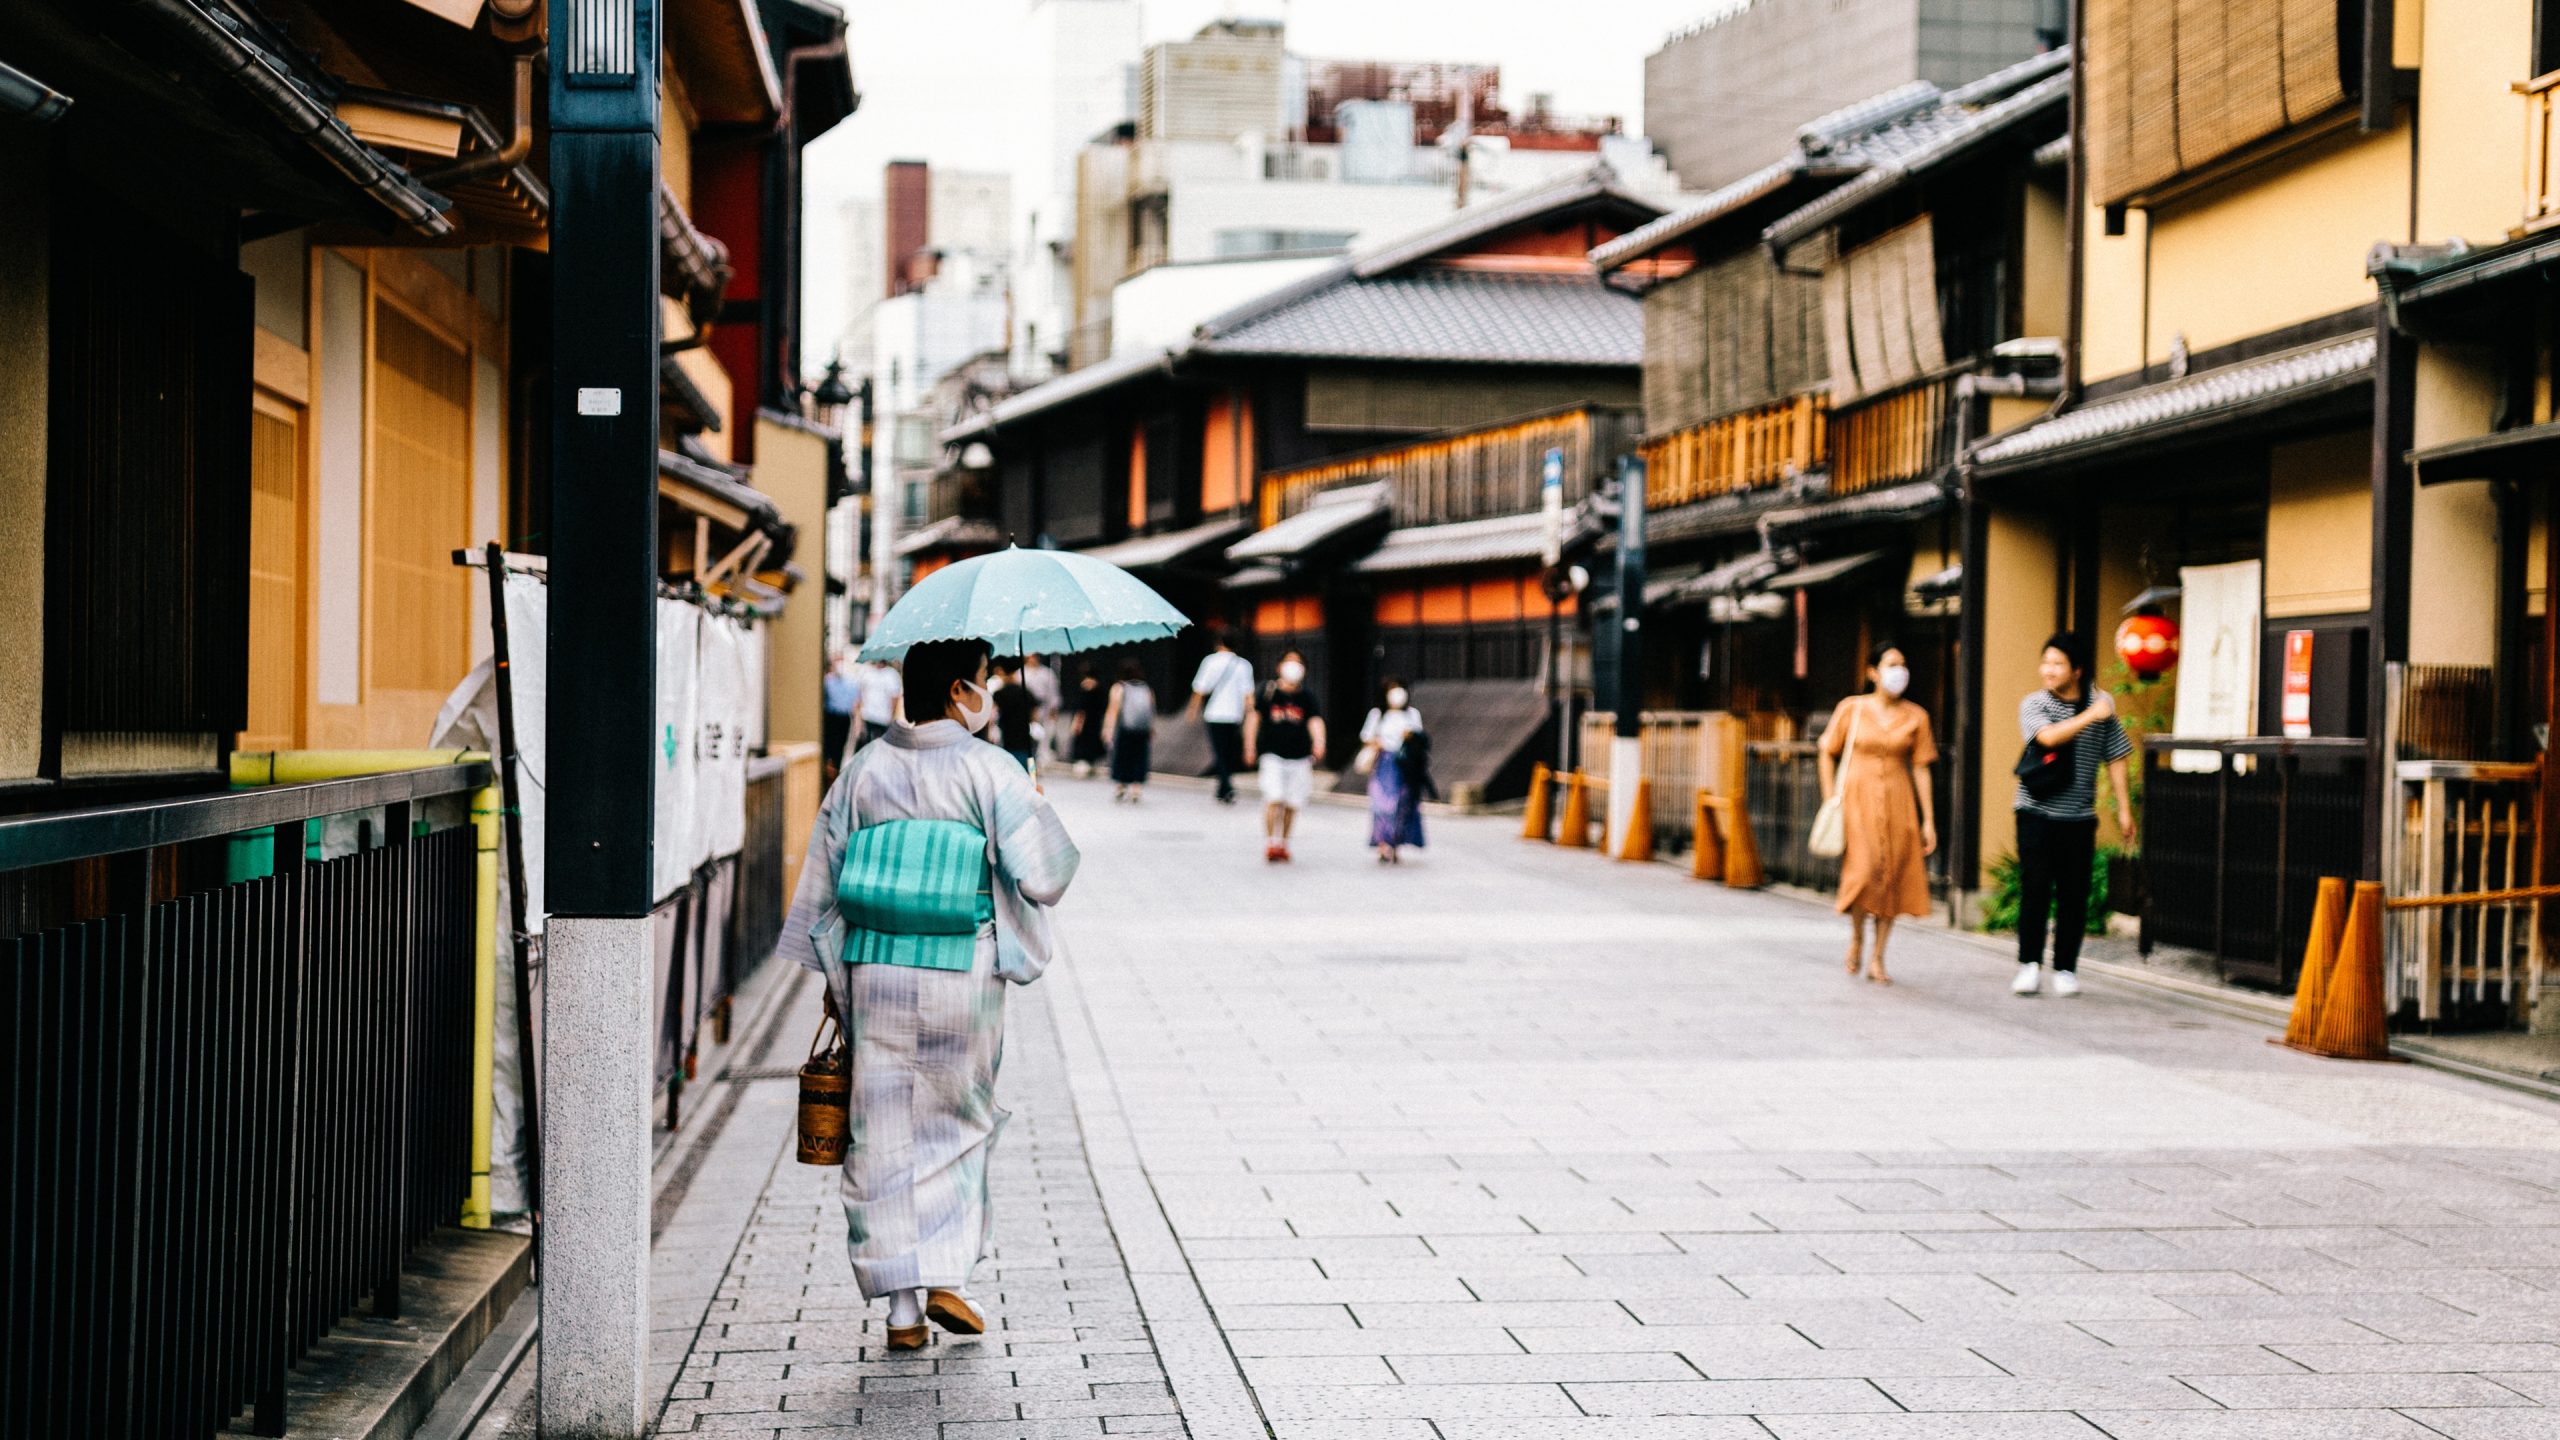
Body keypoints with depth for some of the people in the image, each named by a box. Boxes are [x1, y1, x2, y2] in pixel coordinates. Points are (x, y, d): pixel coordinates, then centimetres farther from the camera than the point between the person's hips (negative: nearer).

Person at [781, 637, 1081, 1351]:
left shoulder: (864, 770, 4)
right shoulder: (989, 771, -8)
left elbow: (822, 880, 6)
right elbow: (1044, 875, -11)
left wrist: (832, 972, 16)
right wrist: (1039, 810, 9)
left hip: (873, 973, 3)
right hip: (962, 978, -3)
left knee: (885, 1138, 7)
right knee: (957, 1124, 16)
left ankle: (903, 1311, 8)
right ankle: (947, 1278, 10)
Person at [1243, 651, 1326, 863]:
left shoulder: (1307, 696, 1)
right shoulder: (1268, 692, -1)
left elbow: (1315, 720, -11)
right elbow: (1254, 717, 5)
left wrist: (1318, 741, -31)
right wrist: (1250, 747, 0)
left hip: (1300, 757, 2)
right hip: (1272, 755, -2)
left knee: (1292, 804, 6)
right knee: (1273, 799, -15)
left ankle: (1283, 843, 23)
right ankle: (1269, 843, -9)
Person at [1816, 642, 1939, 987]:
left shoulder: (1915, 717, 5)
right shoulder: (1851, 709, 1)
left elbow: (1921, 768, 5)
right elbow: (1827, 753, 7)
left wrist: (1928, 820, 3)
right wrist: (1830, 800, 0)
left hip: (1897, 803, 2)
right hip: (1857, 800, -2)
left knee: (1893, 878, 0)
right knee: (1863, 869, -16)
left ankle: (1877, 958, 9)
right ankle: (1856, 936, 11)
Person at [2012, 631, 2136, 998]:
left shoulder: (2102, 704, 6)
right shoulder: (2033, 705, 0)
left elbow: (2115, 758, 10)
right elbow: (2049, 736, -20)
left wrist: (2124, 809, 8)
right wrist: (2090, 715, -19)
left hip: (2079, 817, 2)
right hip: (2037, 813, -2)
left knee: (2074, 894, 1)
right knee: (2035, 888, -7)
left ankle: (2066, 968, 10)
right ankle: (2028, 964, 2)